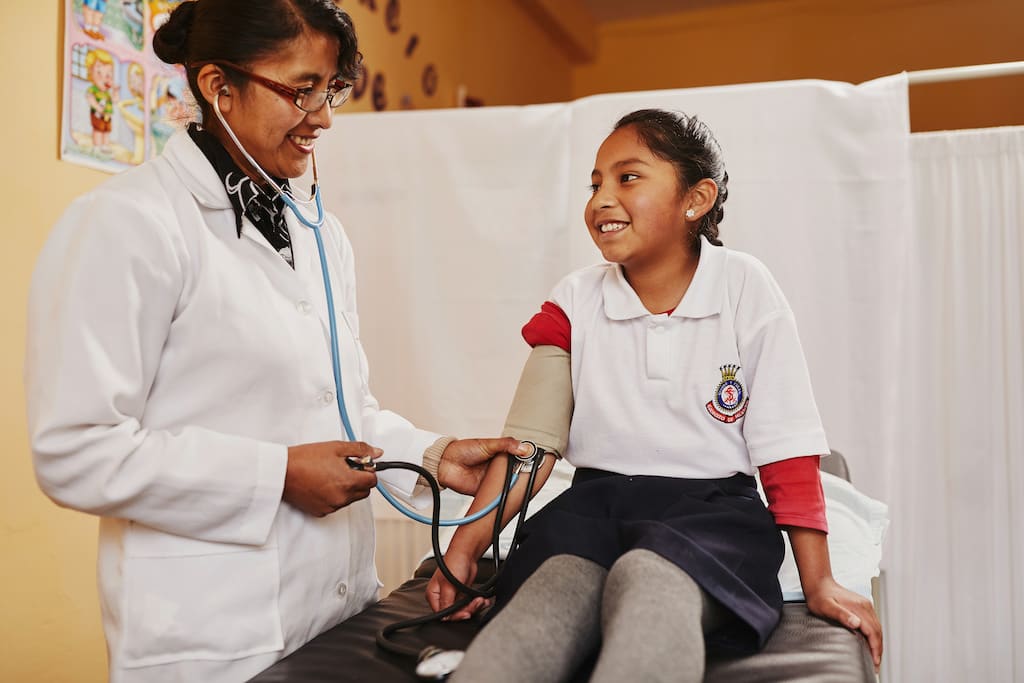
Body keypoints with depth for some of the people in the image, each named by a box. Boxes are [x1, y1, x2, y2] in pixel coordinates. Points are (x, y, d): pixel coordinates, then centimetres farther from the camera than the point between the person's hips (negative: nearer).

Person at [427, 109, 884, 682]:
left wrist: (819, 582, -1)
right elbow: (531, 441, 1)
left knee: (647, 578, -36)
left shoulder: (746, 290, -3)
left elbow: (787, 452, -2)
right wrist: (466, 547, -9)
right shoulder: (574, 304, 5)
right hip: (593, 506, 2)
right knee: (554, 584, -32)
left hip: (711, 510, -1)